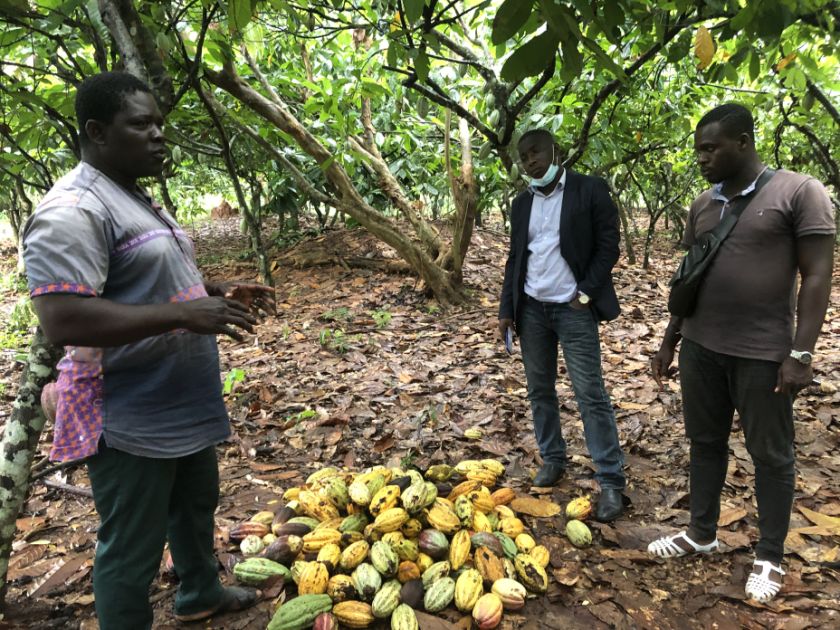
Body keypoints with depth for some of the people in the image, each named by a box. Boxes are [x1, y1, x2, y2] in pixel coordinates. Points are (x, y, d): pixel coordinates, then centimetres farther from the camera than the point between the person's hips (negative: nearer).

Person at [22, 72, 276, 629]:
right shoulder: (72, 212, -22)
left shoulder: (135, 198, 11)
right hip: (130, 421, -10)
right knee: (132, 551, 6)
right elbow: (62, 319, -31)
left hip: (186, 404, 11)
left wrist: (219, 291, 8)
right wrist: (183, 314, -32)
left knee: (196, 505, 27)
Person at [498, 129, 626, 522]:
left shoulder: (590, 190, -3)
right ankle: (552, 460, 26)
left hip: (574, 309, -5)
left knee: (591, 395, -5)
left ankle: (611, 482, 2)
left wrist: (585, 294, -13)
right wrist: (506, 309, 9)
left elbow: (608, 246, -5)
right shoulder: (522, 202, 12)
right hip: (531, 309, 5)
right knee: (540, 391, 11)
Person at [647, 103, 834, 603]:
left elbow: (817, 277, -11)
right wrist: (670, 340, 15)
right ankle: (702, 533, 32)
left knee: (771, 456, 8)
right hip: (701, 347, 6)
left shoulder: (800, 192, -8)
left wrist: (801, 354, -17)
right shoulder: (703, 205, 9)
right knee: (705, 443, 15)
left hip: (764, 353, -5)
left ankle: (770, 557, 24)